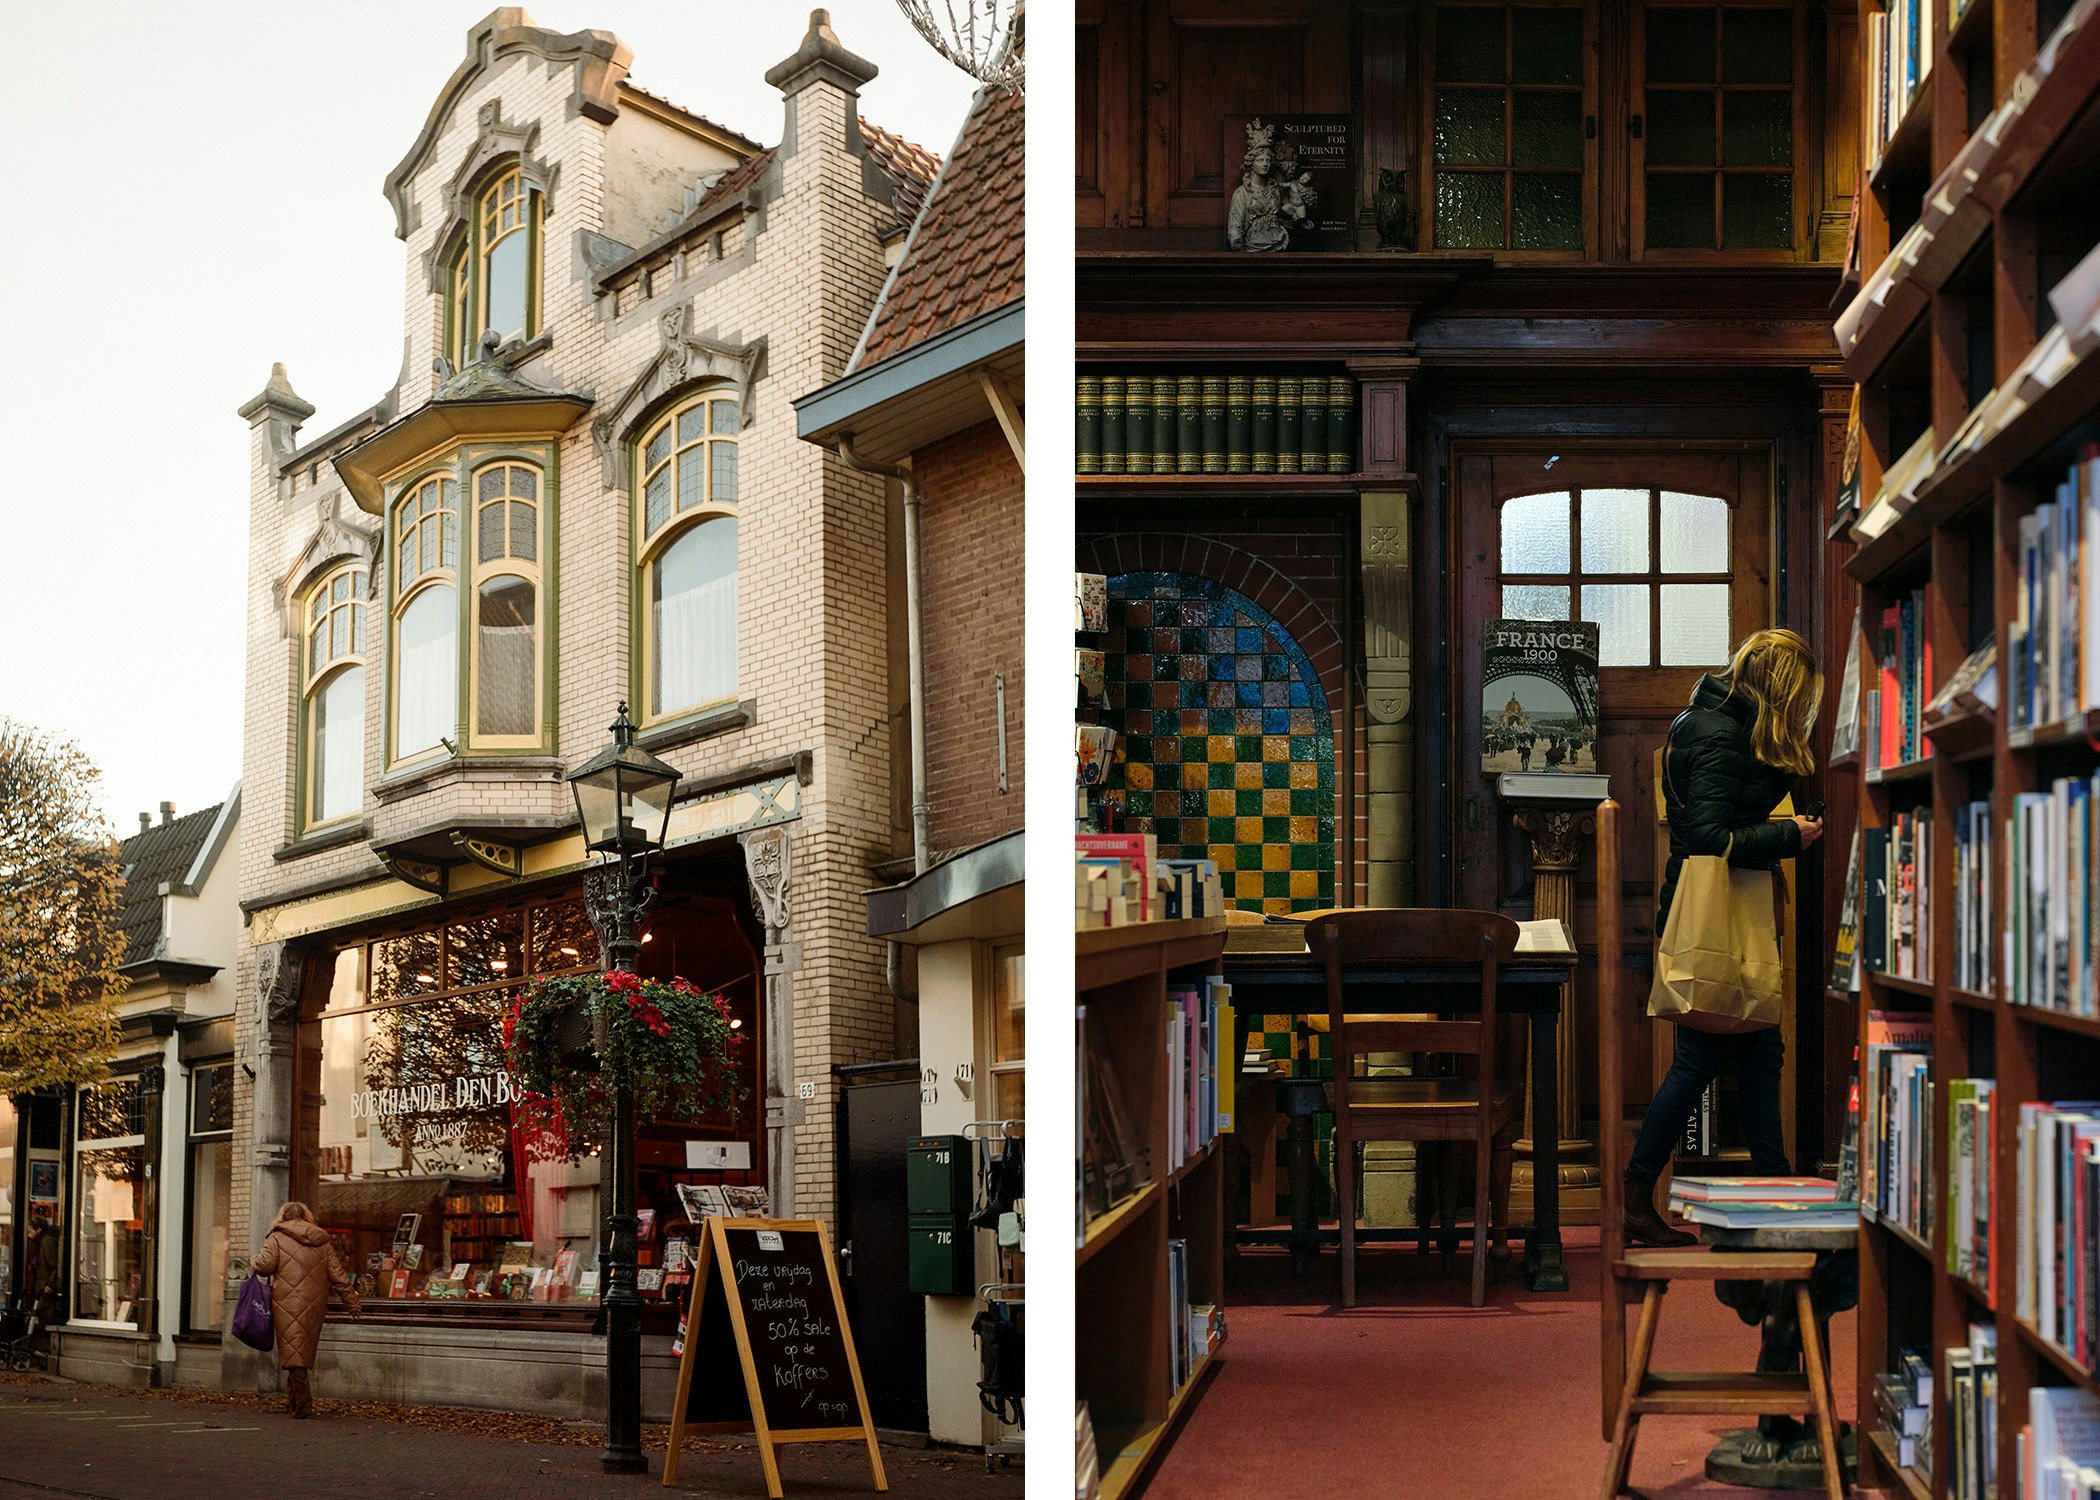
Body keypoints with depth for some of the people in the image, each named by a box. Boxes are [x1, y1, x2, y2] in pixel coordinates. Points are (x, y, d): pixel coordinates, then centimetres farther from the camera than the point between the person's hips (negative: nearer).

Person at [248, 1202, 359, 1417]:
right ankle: (293, 1401, 20)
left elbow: (265, 1264, -10)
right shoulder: (323, 1242, 15)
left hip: (288, 1304, -4)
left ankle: (303, 1403, -15)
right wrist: (352, 1303, 16)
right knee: (305, 1351, 14)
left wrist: (254, 1263, 13)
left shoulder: (277, 1238, 3)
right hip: (315, 1306, 4)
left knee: (293, 1351, -6)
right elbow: (338, 1276, 13)